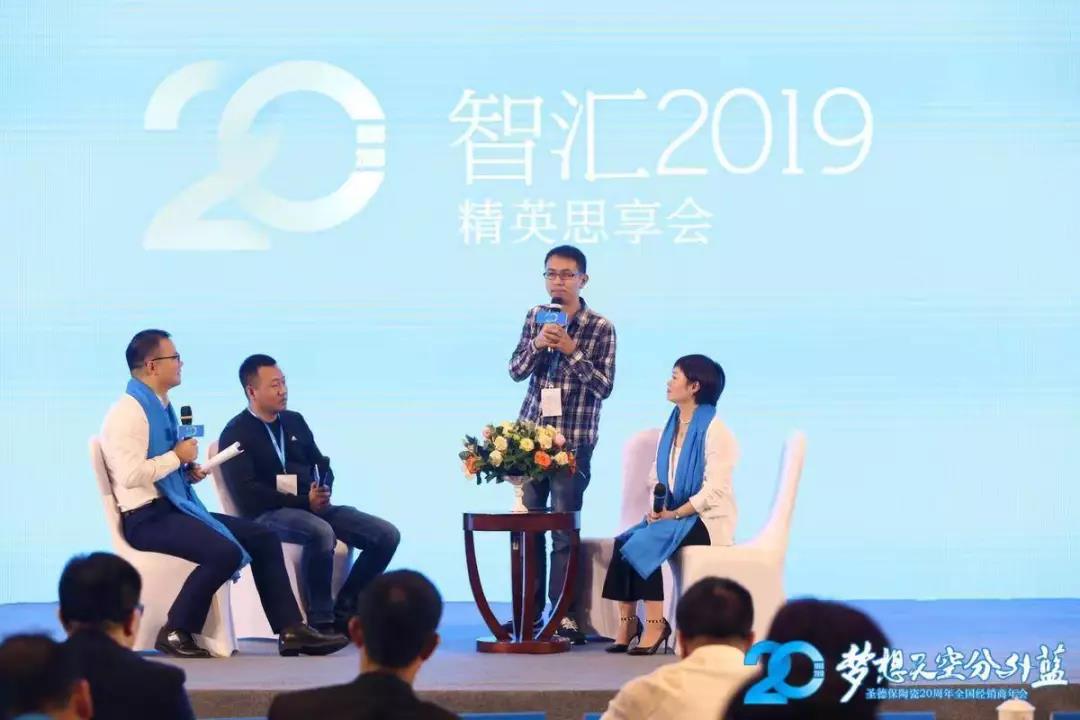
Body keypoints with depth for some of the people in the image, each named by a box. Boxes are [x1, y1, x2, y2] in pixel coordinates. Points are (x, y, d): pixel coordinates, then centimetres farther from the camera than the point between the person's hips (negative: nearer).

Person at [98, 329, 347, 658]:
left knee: (263, 537, 2)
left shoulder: (162, 407, 15)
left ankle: (291, 630, 1)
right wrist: (177, 456, -13)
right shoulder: (129, 412, -14)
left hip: (176, 506, 10)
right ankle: (175, 633, -15)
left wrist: (189, 469, 8)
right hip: (147, 518, -10)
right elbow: (131, 475, -25)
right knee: (225, 552, -30)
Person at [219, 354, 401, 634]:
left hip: (314, 508, 7)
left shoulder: (294, 421, 19)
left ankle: (343, 610, -5)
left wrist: (324, 490, -4)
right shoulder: (236, 434, -2)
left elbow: (322, 464, 21)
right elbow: (247, 493, -13)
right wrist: (304, 502, -18)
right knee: (321, 532, -39)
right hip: (268, 515, -7)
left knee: (387, 535, -11)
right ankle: (321, 621, -26)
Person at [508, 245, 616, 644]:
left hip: (573, 440, -4)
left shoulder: (600, 328, -4)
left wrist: (572, 350, -19)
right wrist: (537, 345, -14)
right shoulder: (535, 318, 8)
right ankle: (529, 609, 13)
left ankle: (564, 615, -2)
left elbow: (604, 386, -8)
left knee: (563, 529, -5)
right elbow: (516, 371, 5)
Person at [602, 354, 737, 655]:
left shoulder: (714, 430, -10)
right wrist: (655, 507, -6)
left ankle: (655, 624, -21)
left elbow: (715, 489, -18)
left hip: (707, 519, -7)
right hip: (671, 515, 7)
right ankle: (628, 621, -20)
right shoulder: (671, 427, 16)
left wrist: (674, 514, -21)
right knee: (624, 542, -20)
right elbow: (656, 477, 14)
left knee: (644, 543, -29)